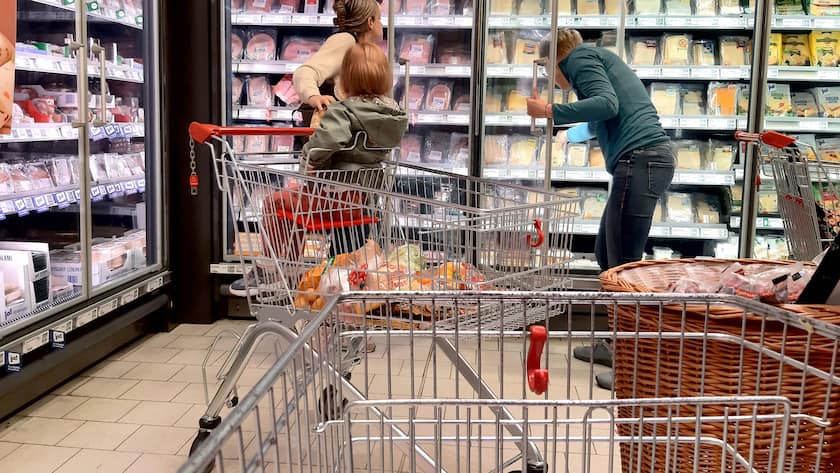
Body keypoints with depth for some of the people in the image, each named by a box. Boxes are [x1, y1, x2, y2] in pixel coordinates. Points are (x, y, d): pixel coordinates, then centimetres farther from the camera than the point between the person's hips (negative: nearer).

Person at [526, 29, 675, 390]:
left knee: (623, 265, -8)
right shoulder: (597, 59, 30)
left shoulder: (580, 57, 2)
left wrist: (549, 112, -11)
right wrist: (568, 134, 64)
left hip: (640, 160, -10)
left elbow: (607, 104, -17)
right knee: (607, 256, 15)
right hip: (646, 160, 10)